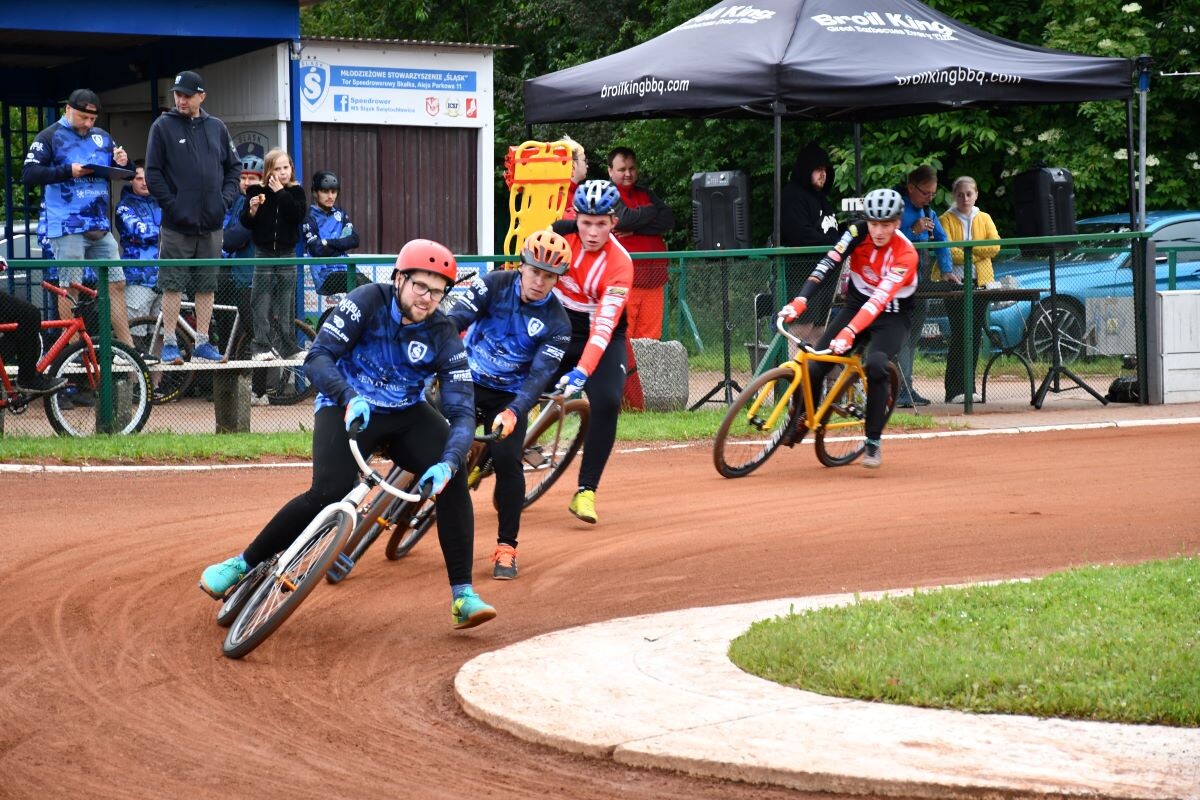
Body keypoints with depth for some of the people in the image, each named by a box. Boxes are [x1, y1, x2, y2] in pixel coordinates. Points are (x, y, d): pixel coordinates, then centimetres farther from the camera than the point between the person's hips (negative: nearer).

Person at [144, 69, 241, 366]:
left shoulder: (216, 128, 10)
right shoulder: (163, 127, -1)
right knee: (173, 285, -2)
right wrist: (171, 205, -13)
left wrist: (226, 198, 2)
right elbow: (153, 173, -4)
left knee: (206, 286, 8)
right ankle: (169, 343, 2)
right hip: (177, 224, -4)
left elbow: (234, 166, 17)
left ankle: (202, 342, 14)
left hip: (211, 224, 4)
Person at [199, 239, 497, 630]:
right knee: (330, 493, -27)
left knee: (452, 477, -23)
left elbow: (462, 411, -16)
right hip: (346, 408, -3)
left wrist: (449, 462, -34)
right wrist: (348, 397, -39)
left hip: (406, 414, 3)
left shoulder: (444, 336, -11)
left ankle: (463, 595, -17)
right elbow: (317, 358, -21)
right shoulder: (368, 301, -16)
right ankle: (244, 563, -9)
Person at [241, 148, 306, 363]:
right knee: (261, 301, -4)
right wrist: (251, 210, -18)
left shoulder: (296, 192, 1)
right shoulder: (257, 192, 0)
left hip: (287, 254, 1)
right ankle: (261, 347, -2)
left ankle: (288, 346, 11)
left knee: (286, 303, 6)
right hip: (264, 253, -1)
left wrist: (281, 193, -17)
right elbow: (246, 223, 3)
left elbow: (298, 216, -16)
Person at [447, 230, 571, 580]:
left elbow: (540, 375, -17)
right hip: (468, 381, 1)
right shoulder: (494, 285, -10)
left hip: (509, 396, -1)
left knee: (507, 462, -16)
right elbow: (454, 320, -17)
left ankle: (506, 547, -4)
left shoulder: (556, 323, -11)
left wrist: (514, 412, -33)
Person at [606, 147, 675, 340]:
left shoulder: (646, 195, 21)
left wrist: (635, 229, -9)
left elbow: (669, 220, 5)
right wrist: (651, 211, 3)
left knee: (650, 337, 3)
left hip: (653, 278, 6)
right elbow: (624, 218, -15)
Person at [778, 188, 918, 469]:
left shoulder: (905, 255, -24)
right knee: (814, 367, -13)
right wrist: (800, 301, -37)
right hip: (856, 305, 4)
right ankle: (800, 425, 12)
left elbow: (879, 301, -34)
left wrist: (849, 333, -46)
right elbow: (828, 265, -22)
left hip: (892, 316, -4)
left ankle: (874, 442, -17)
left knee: (876, 366, -32)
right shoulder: (858, 233, -14)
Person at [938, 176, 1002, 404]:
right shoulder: (946, 220, 1)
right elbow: (946, 250, -12)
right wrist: (976, 255, -11)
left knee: (975, 335, 4)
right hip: (956, 282, -4)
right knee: (960, 335, -10)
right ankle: (955, 390, -9)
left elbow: (995, 246, -2)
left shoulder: (985, 219, 13)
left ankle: (969, 388, 10)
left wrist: (968, 248, -11)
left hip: (981, 282, 4)